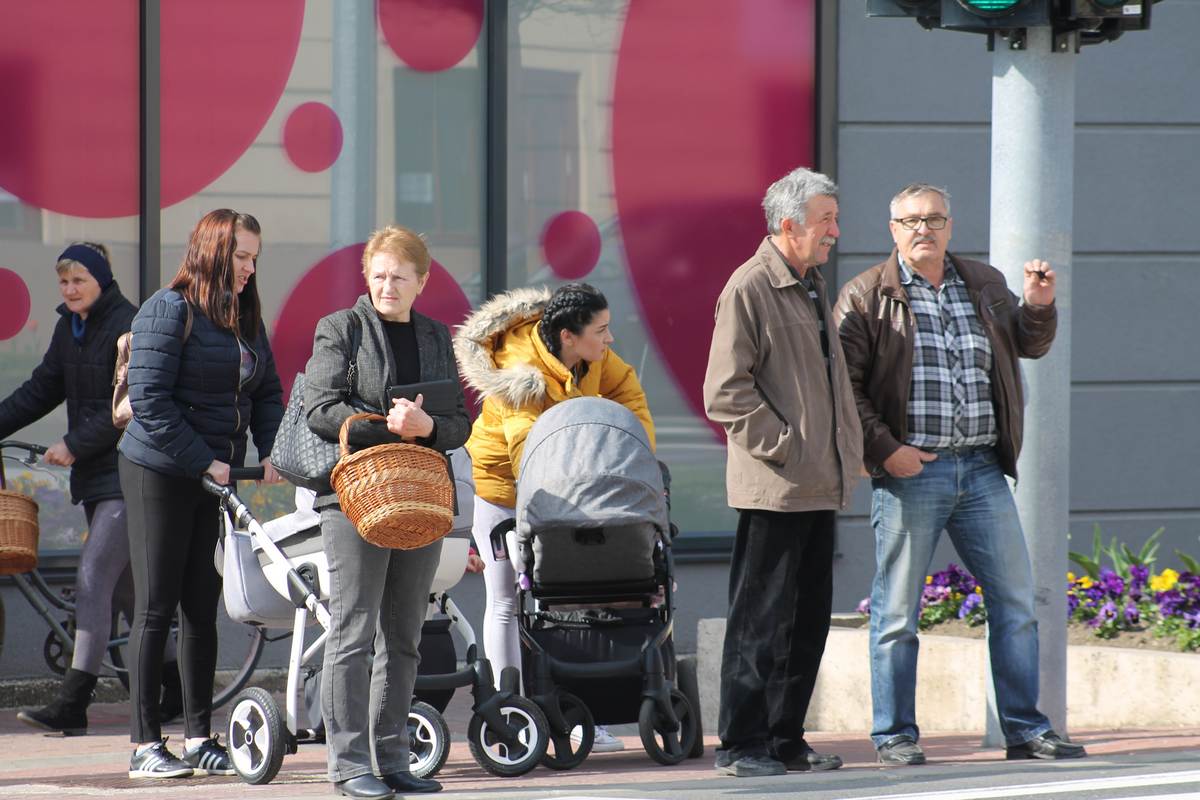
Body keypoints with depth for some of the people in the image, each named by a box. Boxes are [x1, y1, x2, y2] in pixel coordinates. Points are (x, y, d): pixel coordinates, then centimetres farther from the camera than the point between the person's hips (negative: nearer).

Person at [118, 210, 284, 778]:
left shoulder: (245, 317, 11)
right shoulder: (168, 310, -11)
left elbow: (267, 391, 15)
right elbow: (150, 400, -17)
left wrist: (271, 451, -2)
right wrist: (205, 462, -17)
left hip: (217, 477, 6)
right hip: (159, 475, -6)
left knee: (203, 606, 7)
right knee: (156, 606, -3)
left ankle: (199, 737, 13)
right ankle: (145, 745, 0)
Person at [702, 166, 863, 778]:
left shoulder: (812, 286, 18)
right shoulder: (748, 288, -11)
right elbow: (725, 393, -15)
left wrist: (848, 449, 16)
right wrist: (783, 446, -16)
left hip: (819, 486, 9)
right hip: (774, 489, -9)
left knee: (808, 618, 11)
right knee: (762, 619, -5)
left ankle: (785, 739, 18)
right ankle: (740, 745, 1)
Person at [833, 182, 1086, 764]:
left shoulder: (984, 285, 13)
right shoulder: (865, 297, -1)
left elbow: (1028, 346, 23)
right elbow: (844, 384, -6)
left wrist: (1038, 305, 3)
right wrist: (883, 449, -14)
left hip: (982, 470, 5)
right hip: (909, 471, -4)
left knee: (1015, 602, 5)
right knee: (898, 611, 0)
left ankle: (1024, 729, 14)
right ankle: (895, 734, 8)